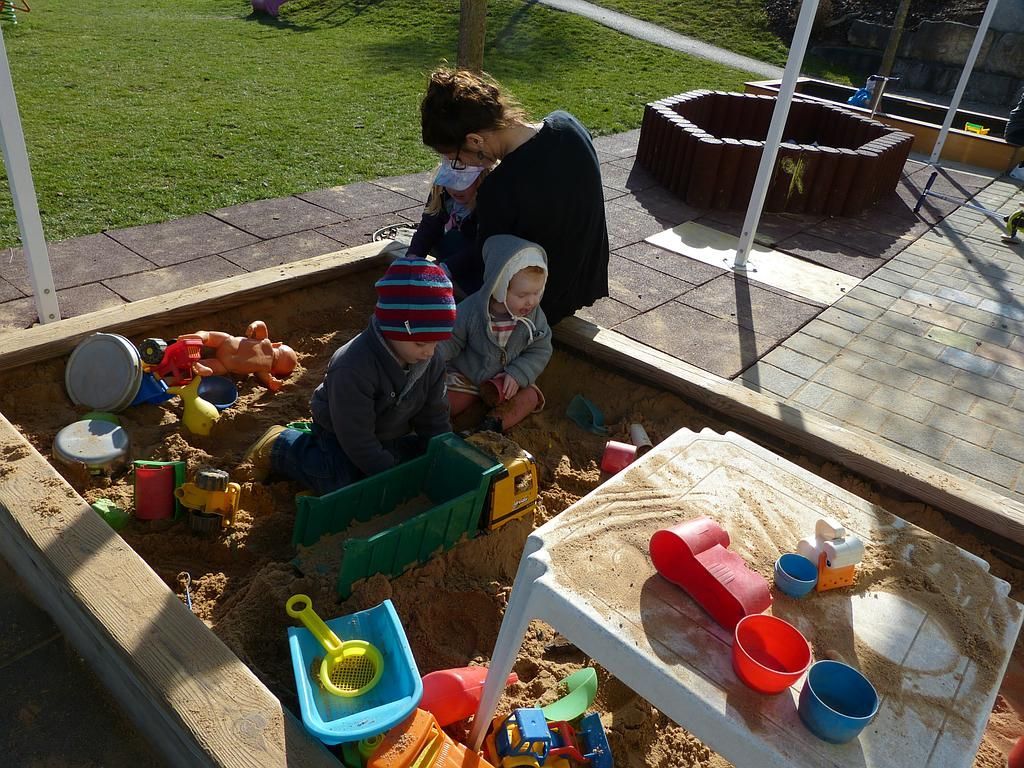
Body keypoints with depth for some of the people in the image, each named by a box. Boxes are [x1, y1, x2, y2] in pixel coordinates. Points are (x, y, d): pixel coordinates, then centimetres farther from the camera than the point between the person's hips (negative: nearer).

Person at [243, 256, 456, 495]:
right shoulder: (353, 369, -36)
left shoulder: (431, 361, -15)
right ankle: (282, 446, 3)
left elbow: (435, 417, -3)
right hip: (340, 439, -7)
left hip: (390, 435, 7)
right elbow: (357, 439, -29)